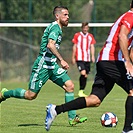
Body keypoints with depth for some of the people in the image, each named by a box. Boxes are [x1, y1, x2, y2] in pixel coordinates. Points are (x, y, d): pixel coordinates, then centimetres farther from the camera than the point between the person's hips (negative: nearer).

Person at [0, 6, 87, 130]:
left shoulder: (56, 27, 17)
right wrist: (61, 60, -35)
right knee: (31, 95, -4)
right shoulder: (55, 27, -14)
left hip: (52, 65, 10)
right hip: (42, 65, -10)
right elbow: (50, 45, -29)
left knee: (69, 86, -5)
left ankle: (72, 118, -6)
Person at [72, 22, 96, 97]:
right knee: (83, 73, -20)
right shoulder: (77, 35, 4)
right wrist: (73, 57, 5)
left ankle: (82, 91, 15)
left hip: (87, 59, 4)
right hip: (79, 58, -4)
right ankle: (81, 91, -12)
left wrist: (93, 56, -4)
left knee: (86, 75, 5)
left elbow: (92, 46, 10)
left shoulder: (90, 36, 12)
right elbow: (74, 46, 7)